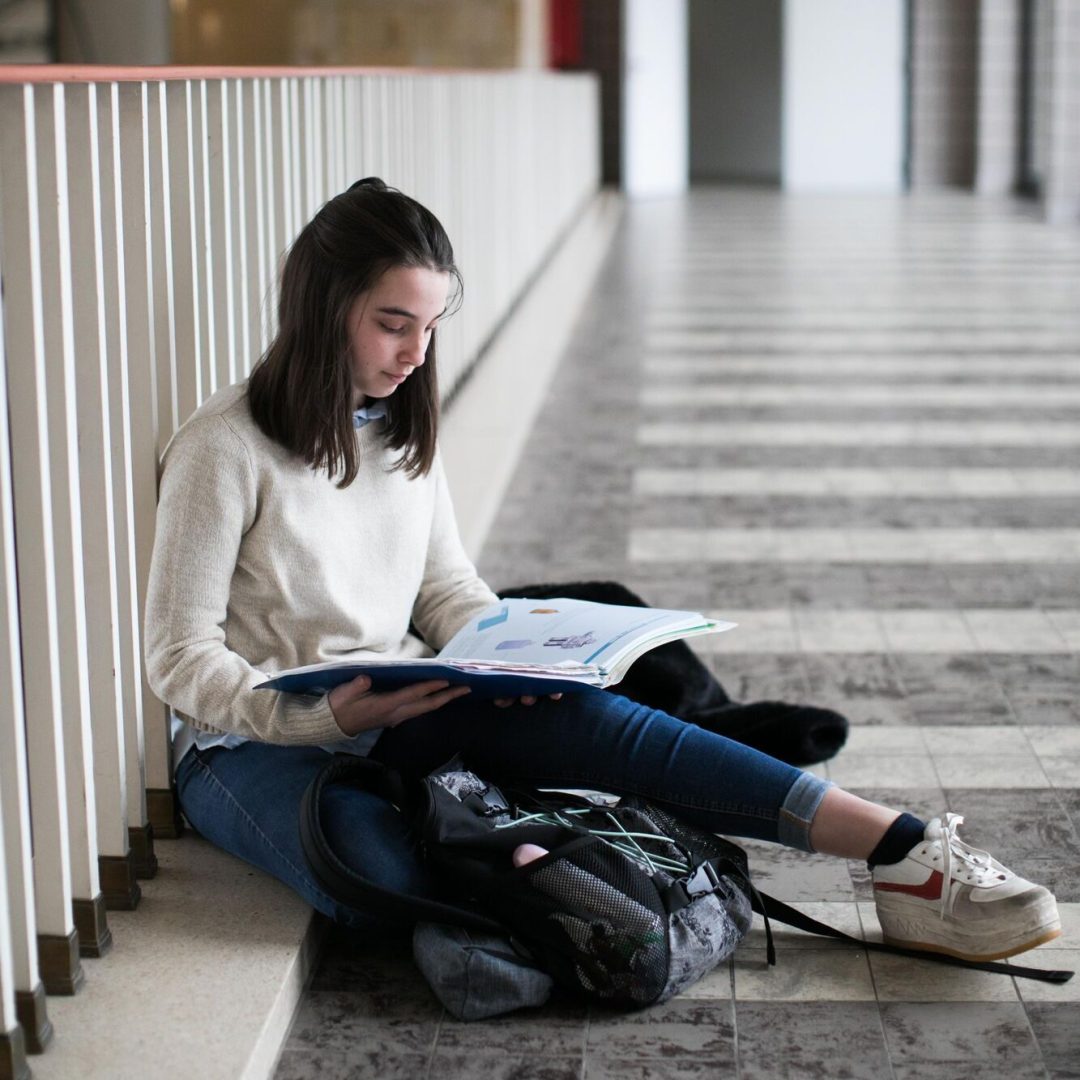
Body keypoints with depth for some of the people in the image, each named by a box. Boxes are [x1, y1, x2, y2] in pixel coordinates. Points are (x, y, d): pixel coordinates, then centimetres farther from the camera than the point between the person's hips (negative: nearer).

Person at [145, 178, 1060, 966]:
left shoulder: (404, 430, 8)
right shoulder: (225, 448, -13)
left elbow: (447, 589, 14)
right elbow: (180, 657, -12)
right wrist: (324, 715, -26)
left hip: (398, 713, 5)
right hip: (257, 744, -5)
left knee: (588, 717, -25)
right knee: (390, 882, -41)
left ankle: (909, 858, -33)